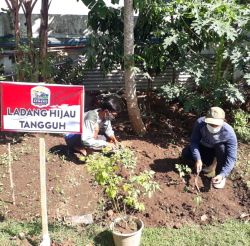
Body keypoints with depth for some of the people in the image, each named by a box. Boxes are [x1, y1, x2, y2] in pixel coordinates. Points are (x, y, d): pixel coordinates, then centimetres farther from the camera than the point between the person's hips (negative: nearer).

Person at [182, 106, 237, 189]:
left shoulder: (229, 133, -37)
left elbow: (231, 157, -35)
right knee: (185, 153, -18)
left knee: (221, 147, -37)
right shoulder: (200, 122, -32)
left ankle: (220, 177, -17)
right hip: (205, 147, 3)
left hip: (220, 151, -3)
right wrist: (198, 159, -35)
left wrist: (222, 174, -46)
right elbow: (194, 141, -23)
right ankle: (212, 162, 3)